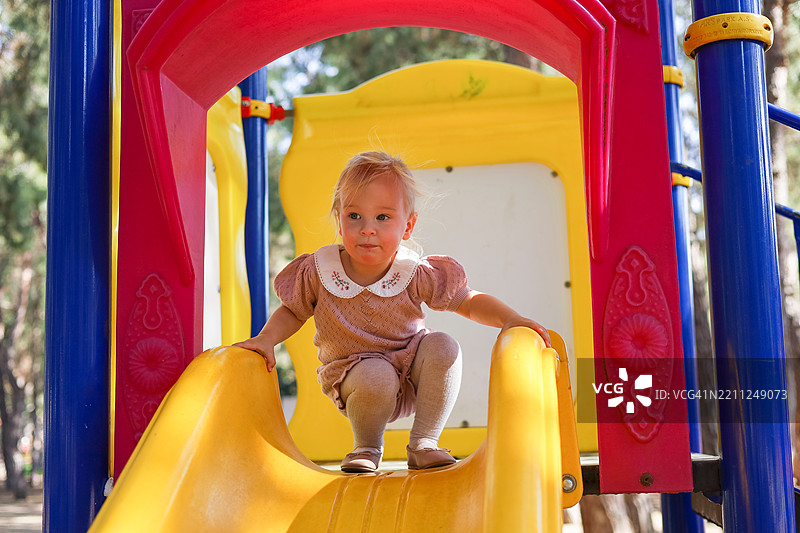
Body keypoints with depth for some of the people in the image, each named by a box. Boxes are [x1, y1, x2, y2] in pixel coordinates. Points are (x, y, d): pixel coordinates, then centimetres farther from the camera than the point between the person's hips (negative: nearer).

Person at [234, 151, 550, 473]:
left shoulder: (415, 275, -15)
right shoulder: (318, 272, -14)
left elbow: (470, 302, -4)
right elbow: (293, 312, 5)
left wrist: (510, 319, -20)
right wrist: (266, 339, -13)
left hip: (410, 369, 2)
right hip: (353, 373, -2)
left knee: (443, 348, -26)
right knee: (377, 377, -35)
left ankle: (424, 443, -9)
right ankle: (366, 447, -1)